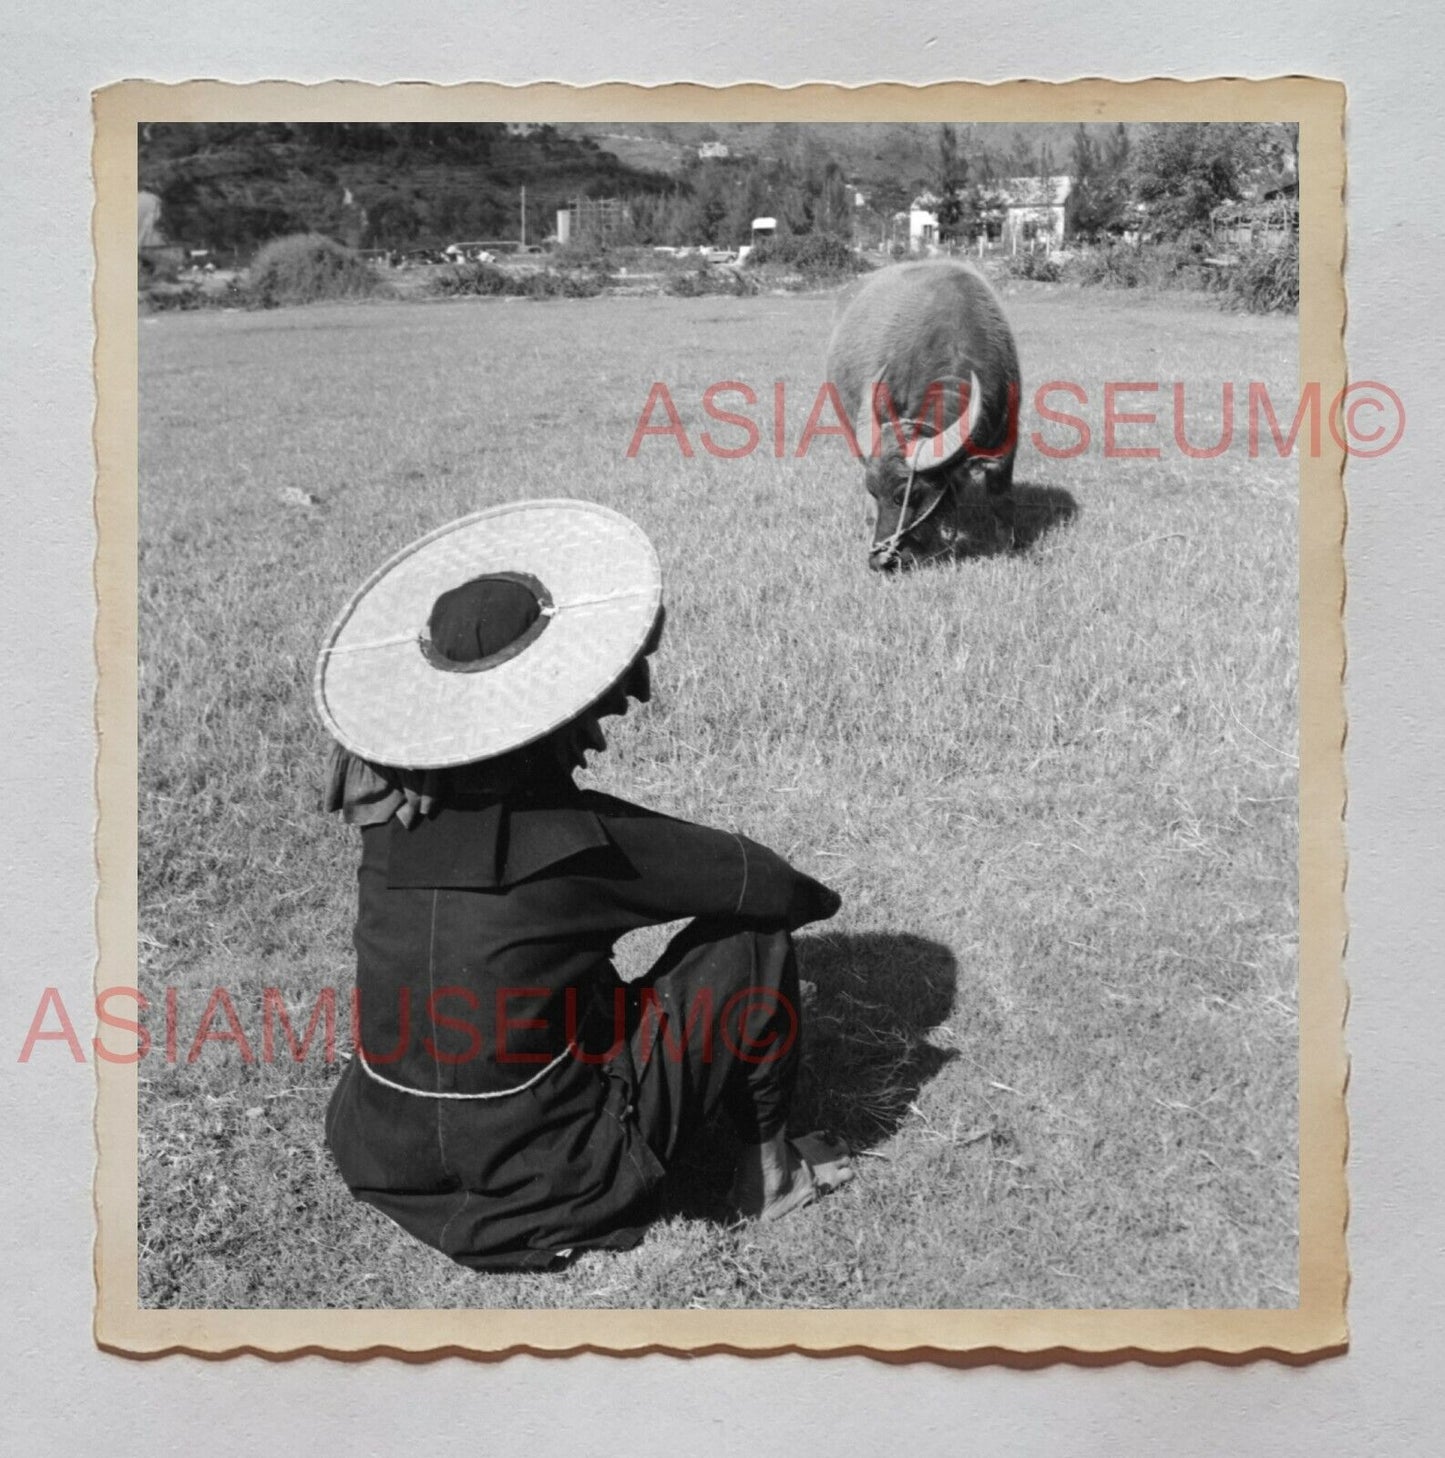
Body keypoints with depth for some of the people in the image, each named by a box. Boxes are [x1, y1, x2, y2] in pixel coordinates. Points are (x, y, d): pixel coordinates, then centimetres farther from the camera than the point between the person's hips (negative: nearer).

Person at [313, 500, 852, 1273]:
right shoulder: (579, 838, -21)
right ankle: (766, 1171, 16)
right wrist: (812, 895, 11)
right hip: (546, 1191, -6)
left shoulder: (394, 810, -6)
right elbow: (771, 886, -10)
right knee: (752, 938, 2)